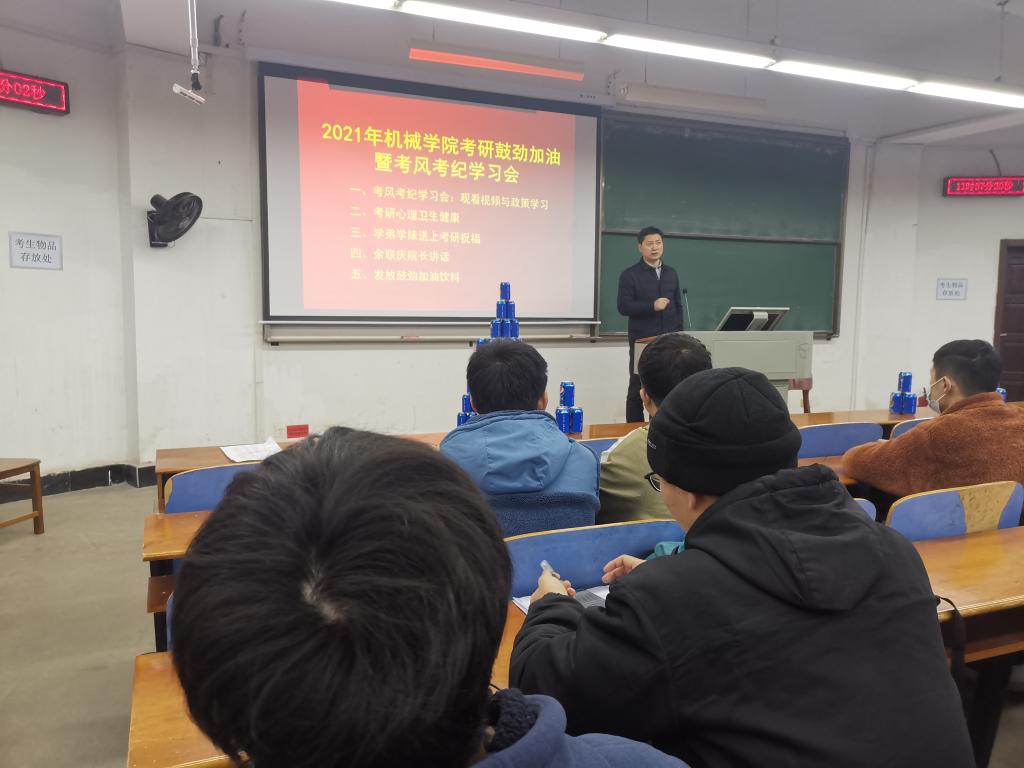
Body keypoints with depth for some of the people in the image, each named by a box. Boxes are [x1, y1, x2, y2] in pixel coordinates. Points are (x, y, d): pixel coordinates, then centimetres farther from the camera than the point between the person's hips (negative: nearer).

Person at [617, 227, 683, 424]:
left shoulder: (671, 274, 14)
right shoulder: (630, 275, -1)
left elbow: (678, 306, 18)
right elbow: (624, 307, -9)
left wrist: (679, 333, 8)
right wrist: (652, 306, -20)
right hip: (642, 340, -4)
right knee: (638, 389, 3)